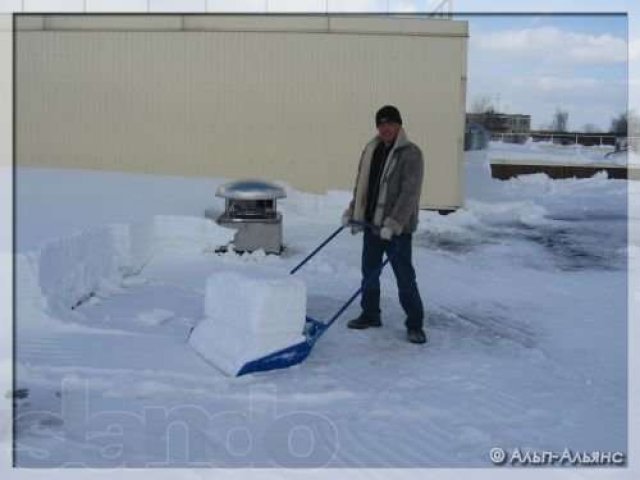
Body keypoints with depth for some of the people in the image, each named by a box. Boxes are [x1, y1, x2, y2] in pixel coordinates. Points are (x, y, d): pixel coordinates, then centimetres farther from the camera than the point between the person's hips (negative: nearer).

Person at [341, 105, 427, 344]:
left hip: (397, 228, -7)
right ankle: (370, 315, 32)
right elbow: (361, 185, 18)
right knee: (369, 272, 16)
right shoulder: (371, 149, 10)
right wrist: (352, 212, 14)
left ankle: (415, 325, 9)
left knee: (405, 277, -3)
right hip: (372, 224, 7)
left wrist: (393, 224, -24)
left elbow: (409, 193, -19)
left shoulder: (411, 153, -12)